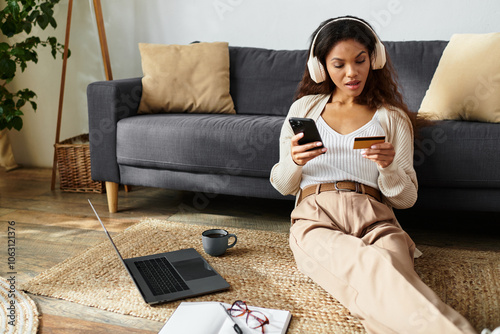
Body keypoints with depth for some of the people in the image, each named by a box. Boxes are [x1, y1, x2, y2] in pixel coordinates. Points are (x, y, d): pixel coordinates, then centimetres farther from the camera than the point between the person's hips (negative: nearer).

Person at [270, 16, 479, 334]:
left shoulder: (393, 118, 16)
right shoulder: (304, 108, 18)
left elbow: (406, 198, 13)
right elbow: (283, 186, 19)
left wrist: (389, 167, -10)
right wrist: (293, 162, -5)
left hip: (375, 220, 1)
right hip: (315, 220, -1)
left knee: (391, 278, -39)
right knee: (376, 270, -37)